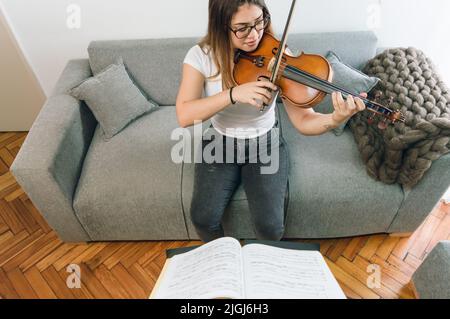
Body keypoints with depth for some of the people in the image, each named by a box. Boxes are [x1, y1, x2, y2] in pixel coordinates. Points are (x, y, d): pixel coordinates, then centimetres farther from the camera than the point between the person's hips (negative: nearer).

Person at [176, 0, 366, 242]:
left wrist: (336, 119, -40)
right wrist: (233, 94, -36)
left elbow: (303, 120, -18)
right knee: (203, 218, -17)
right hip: (220, 144, 1)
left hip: (266, 145, 0)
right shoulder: (201, 56, -13)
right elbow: (184, 116, -24)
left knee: (271, 227, -16)